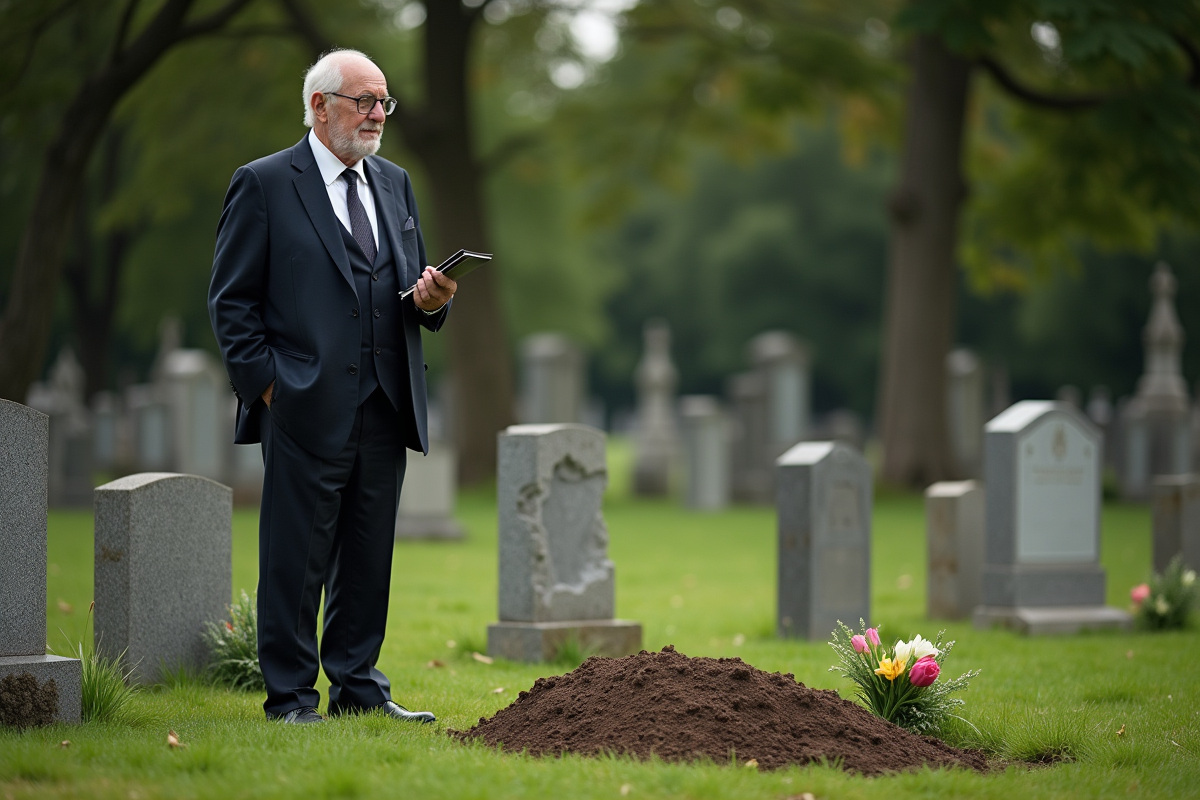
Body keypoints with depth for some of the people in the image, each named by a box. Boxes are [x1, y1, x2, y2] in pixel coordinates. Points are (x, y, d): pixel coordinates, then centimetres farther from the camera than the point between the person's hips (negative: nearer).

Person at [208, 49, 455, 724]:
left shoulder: (395, 184, 18)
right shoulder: (264, 184, -1)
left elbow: (413, 281, 23)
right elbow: (233, 301, -2)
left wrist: (432, 299, -1)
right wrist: (265, 384, -9)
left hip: (385, 410, 6)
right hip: (306, 409, -6)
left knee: (370, 557, 9)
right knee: (297, 560, -2)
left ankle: (358, 686, 18)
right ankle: (291, 695, 6)